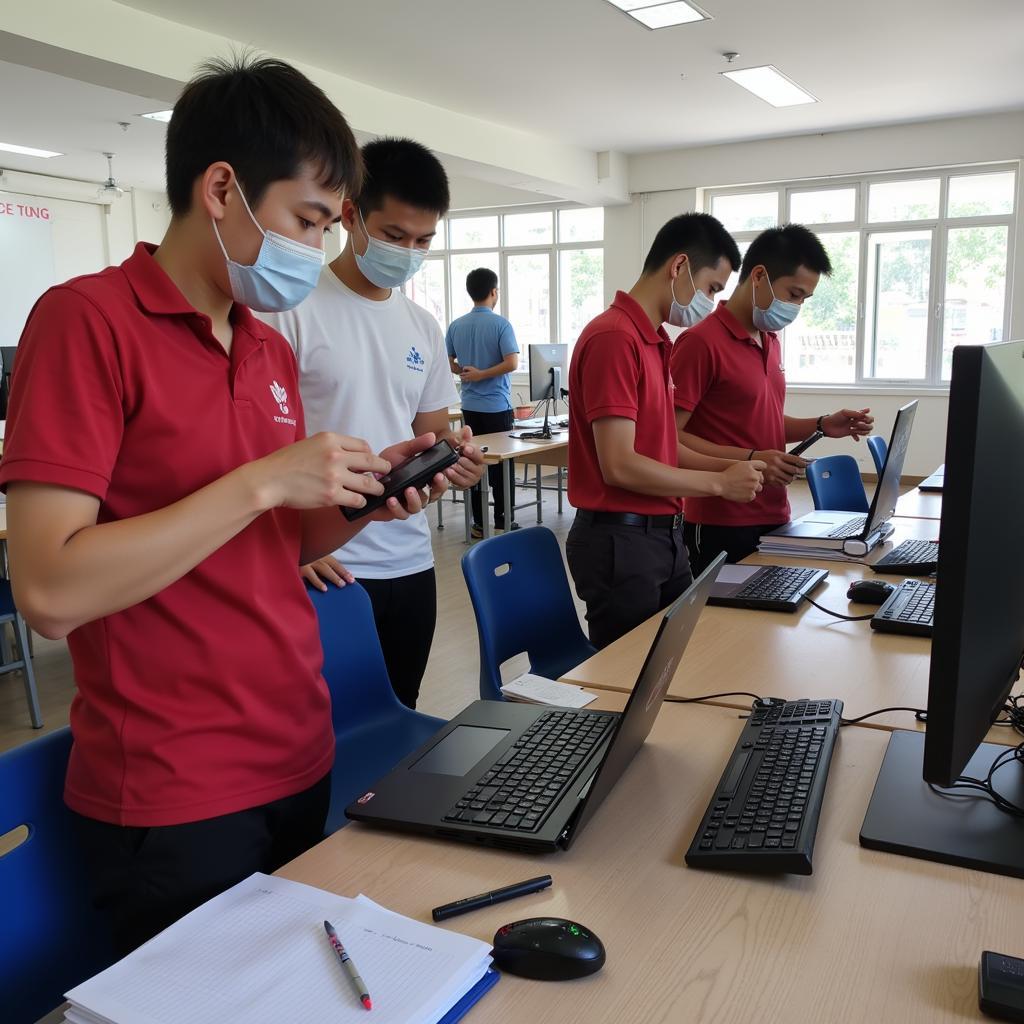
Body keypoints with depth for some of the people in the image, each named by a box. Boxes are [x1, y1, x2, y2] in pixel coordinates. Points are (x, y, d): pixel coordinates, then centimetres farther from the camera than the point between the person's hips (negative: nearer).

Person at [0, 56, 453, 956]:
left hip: (301, 762, 7)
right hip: (172, 805, -7)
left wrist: (364, 500, -4)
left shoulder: (273, 348, 7)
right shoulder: (87, 319, -14)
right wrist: (263, 479, -22)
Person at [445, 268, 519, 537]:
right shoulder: (501, 324, -10)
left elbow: (448, 363, 10)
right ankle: (502, 522, 6)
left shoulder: (456, 326, 4)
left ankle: (479, 523, 12)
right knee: (502, 464, 3)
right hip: (497, 406, -5)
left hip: (470, 406, 5)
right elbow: (512, 363, -19)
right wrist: (481, 374, -12)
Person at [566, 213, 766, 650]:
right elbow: (620, 466, -23)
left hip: (663, 535, 9)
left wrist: (732, 466, 5)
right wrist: (718, 483, -13)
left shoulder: (654, 341, 12)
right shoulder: (614, 338, -18)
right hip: (621, 542, -9)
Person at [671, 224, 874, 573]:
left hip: (774, 519, 9)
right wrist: (750, 460, -24)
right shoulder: (701, 342, -14)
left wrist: (821, 425, 7)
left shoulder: (770, 341, 13)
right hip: (721, 529, -8)